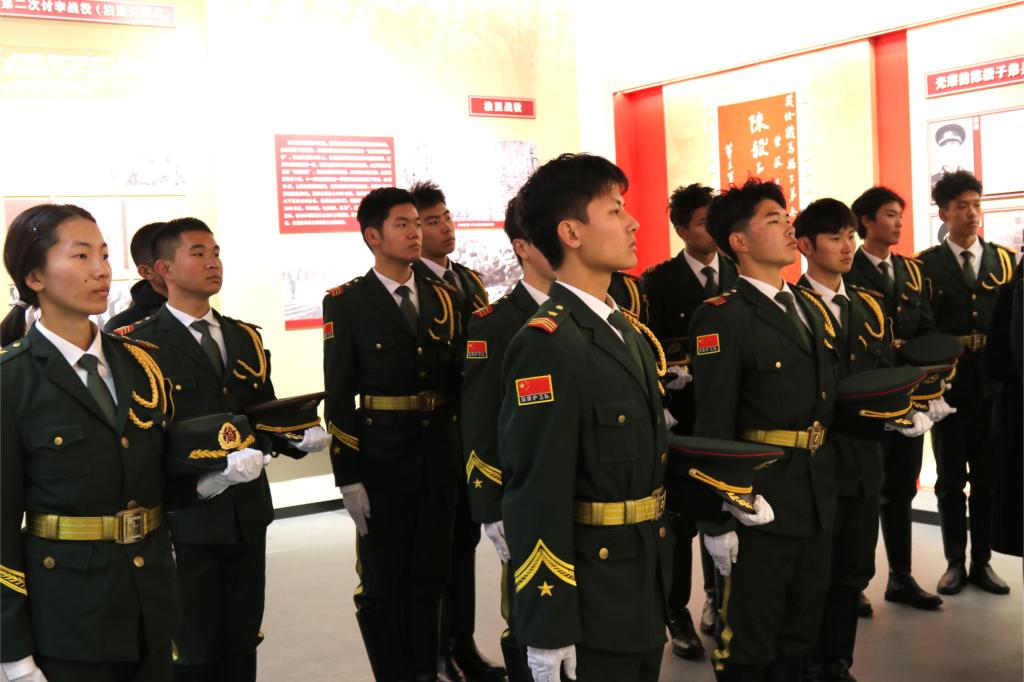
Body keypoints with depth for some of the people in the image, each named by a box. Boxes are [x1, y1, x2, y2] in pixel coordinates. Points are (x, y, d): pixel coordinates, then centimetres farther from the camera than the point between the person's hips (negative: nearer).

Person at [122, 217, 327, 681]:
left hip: (246, 515, 6)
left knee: (242, 644, 15)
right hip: (186, 519, -5)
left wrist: (300, 436, -8)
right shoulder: (140, 346, -9)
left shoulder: (245, 338, 11)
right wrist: (201, 481, -29)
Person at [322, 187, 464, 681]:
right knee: (383, 585, 7)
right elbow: (339, 398, -9)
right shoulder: (346, 303, -6)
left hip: (439, 461, 4)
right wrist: (348, 478, -13)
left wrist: (463, 453, 5)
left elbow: (458, 378, 12)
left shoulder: (443, 297, 8)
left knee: (429, 578, 15)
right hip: (382, 463, -4)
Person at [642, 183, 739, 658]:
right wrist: (658, 406, -18)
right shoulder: (659, 281, -5)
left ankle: (719, 600, 31)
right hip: (681, 418, -3)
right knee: (680, 517, 6)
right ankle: (678, 614, 18)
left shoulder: (740, 274, 5)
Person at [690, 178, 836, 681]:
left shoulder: (811, 308, 11)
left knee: (801, 634, 21)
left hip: (816, 501, 8)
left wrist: (827, 487, 16)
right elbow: (713, 428, -17)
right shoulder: (722, 318, -15)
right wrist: (716, 520, -17)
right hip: (759, 505, -8)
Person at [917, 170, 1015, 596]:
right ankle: (955, 563, 17)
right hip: (948, 386, -2)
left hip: (993, 386, 2)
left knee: (988, 479, 8)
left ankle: (982, 562, 19)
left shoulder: (1005, 260, 9)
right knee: (950, 480, 6)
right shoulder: (926, 265, 1)